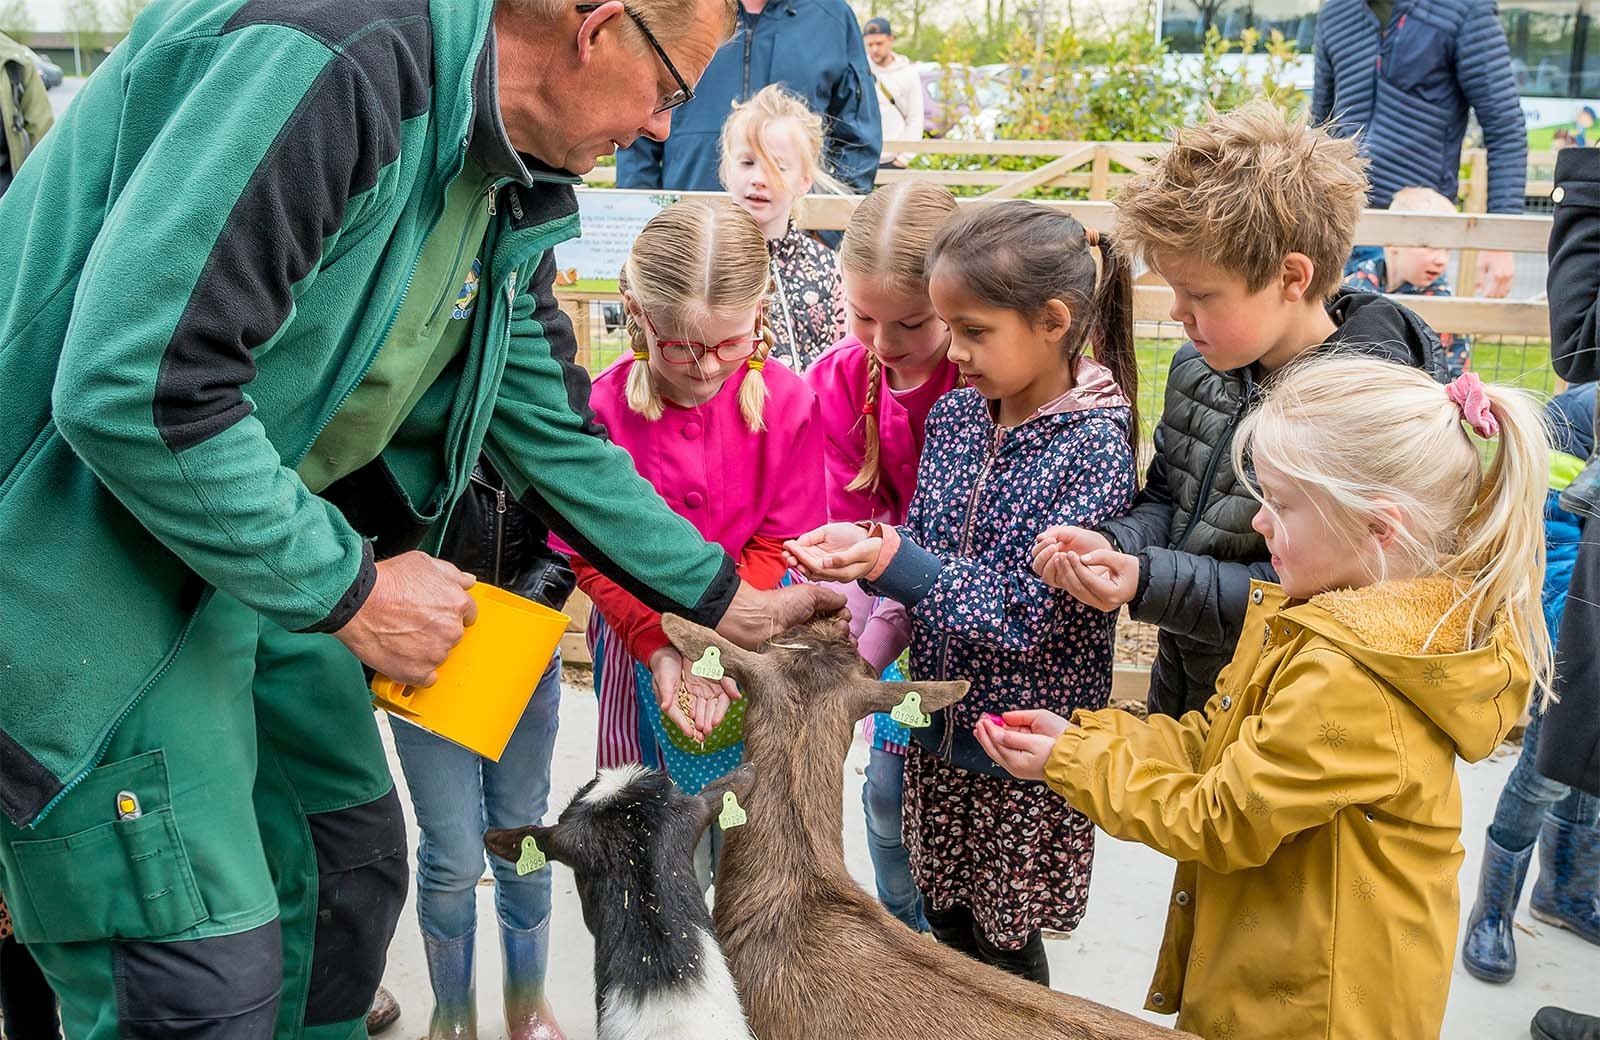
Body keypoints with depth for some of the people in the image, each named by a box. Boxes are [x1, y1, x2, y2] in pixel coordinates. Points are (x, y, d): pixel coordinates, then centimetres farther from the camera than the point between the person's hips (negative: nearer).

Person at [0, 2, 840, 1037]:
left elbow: (555, 435, 14)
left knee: (352, 860, 16)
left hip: (261, 544, 9)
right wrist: (351, 591, -21)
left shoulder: (506, 197, 5)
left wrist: (728, 599, 16)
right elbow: (130, 390, -32)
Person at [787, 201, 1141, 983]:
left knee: (1007, 946, 12)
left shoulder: (1093, 446, -19)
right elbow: (926, 553, 6)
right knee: (947, 925, 20)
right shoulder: (956, 413, 0)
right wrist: (862, 547, -15)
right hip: (940, 724, 6)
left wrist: (894, 561, -30)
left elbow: (1028, 615, -22)